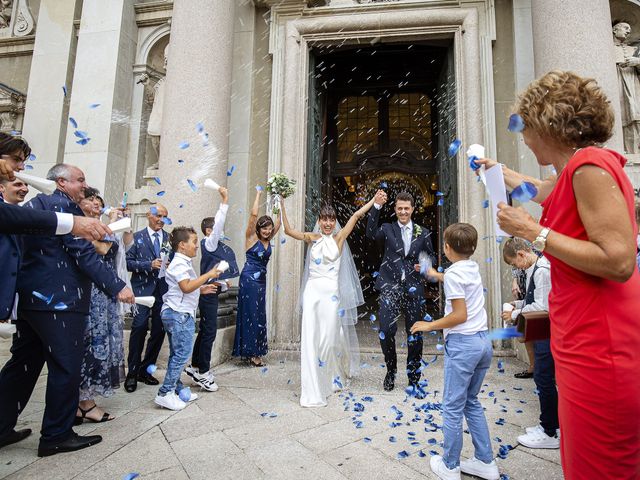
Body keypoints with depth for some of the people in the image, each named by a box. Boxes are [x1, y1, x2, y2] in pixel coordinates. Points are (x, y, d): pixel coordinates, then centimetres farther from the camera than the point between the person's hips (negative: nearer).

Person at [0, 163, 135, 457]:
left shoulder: (35, 205, 18)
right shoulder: (64, 205, -12)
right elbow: (83, 254, -19)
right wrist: (117, 287, -19)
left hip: (31, 298, 10)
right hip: (59, 301, -10)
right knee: (66, 368, 1)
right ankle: (56, 436, 12)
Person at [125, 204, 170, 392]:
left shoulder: (169, 238, 12)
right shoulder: (137, 237, 5)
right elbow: (128, 262, -2)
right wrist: (149, 265, -13)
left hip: (164, 288, 3)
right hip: (143, 287, -3)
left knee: (159, 330, 5)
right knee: (140, 327, -11)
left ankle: (145, 370, 21)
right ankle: (132, 373, 5)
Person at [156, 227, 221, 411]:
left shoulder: (183, 263, 17)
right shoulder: (179, 263, -15)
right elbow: (186, 287, -26)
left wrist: (201, 289, 17)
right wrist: (208, 275, -21)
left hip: (179, 314, 11)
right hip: (179, 314, -11)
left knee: (177, 354, 15)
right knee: (182, 354, -6)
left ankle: (177, 390, 24)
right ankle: (165, 393, 0)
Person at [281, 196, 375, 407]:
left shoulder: (339, 238, 4)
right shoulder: (312, 238, 7)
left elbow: (356, 215, 2)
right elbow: (288, 230, 0)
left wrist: (375, 199, 1)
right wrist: (282, 205, -4)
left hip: (331, 293, -1)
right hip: (313, 291, 1)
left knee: (330, 338, 5)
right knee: (311, 338, 0)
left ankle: (332, 378, 30)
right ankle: (313, 390, 12)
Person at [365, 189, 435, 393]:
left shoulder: (423, 233, 10)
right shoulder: (387, 229, 5)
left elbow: (430, 257, 18)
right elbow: (371, 234, -15)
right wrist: (377, 206, -22)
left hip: (413, 288, 2)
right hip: (390, 286, -1)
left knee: (415, 332, 9)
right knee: (386, 331, -7)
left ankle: (414, 376, 27)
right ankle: (391, 371, 19)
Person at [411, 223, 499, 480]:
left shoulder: (453, 272, -14)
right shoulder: (473, 267, 10)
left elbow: (460, 315, -18)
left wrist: (429, 325, -8)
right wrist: (434, 274, 46)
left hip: (462, 343, -8)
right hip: (483, 342, 8)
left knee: (452, 407, 4)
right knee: (471, 402, 20)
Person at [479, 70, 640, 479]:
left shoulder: (590, 165, -16)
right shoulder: (578, 170, 14)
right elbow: (540, 190, 38)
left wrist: (532, 231, -18)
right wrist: (498, 171, 50)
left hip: (600, 353, -10)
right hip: (587, 349, 10)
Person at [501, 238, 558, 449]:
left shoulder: (542, 271, -20)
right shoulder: (533, 269, 10)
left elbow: (543, 306, -22)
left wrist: (515, 315, -15)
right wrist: (518, 304, 7)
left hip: (547, 333, -10)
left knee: (544, 379, -1)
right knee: (543, 378, 17)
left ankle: (550, 434, 12)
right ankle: (550, 424, 31)